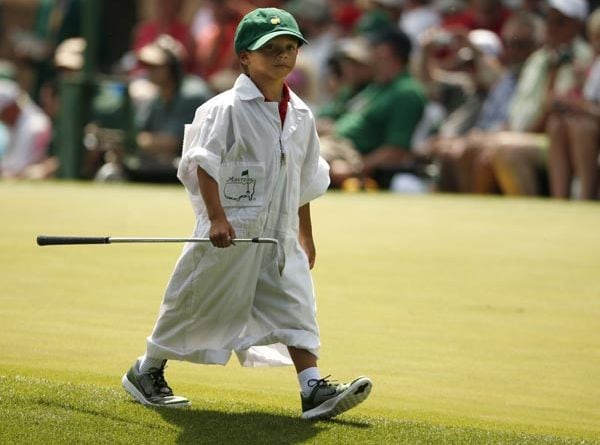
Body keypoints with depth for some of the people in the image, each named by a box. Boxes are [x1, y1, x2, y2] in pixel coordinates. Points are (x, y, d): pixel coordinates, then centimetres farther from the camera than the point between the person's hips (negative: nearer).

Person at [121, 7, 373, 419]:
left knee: (296, 309, -7)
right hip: (230, 234, -5)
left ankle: (314, 390, -12)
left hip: (281, 235, 5)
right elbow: (203, 164, -15)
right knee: (199, 306, 6)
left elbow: (305, 181, 19)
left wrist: (305, 234, 21)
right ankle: (146, 373, 23)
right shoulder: (226, 108, -10)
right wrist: (217, 217, -25)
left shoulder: (301, 115, 11)